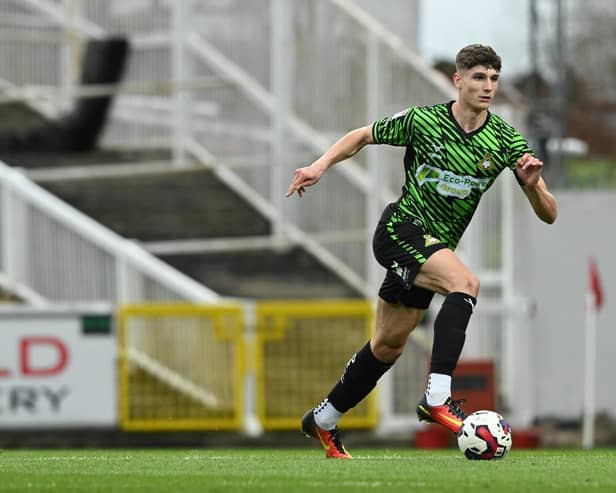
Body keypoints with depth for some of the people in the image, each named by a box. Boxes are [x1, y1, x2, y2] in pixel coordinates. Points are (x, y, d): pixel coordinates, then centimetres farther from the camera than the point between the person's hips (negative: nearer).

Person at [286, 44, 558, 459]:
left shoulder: (506, 140, -3)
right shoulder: (423, 120, -9)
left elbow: (548, 214, -3)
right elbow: (362, 136, 9)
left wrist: (533, 185, -24)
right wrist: (320, 166, -6)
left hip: (435, 246, 5)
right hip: (401, 227, -5)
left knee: (388, 346, 13)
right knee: (466, 284, -31)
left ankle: (323, 422, 31)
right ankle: (437, 398, -37)